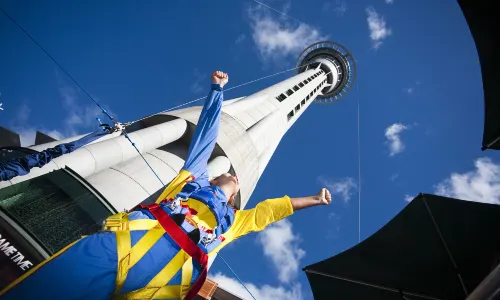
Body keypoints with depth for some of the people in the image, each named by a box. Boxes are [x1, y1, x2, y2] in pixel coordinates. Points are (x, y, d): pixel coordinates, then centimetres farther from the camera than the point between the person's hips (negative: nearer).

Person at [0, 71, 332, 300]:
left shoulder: (232, 219, 37)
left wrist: (314, 199, 54)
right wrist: (217, 89, 43)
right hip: (132, 239, 0)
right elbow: (207, 132, 37)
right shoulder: (195, 177, 34)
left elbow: (273, 208, 45)